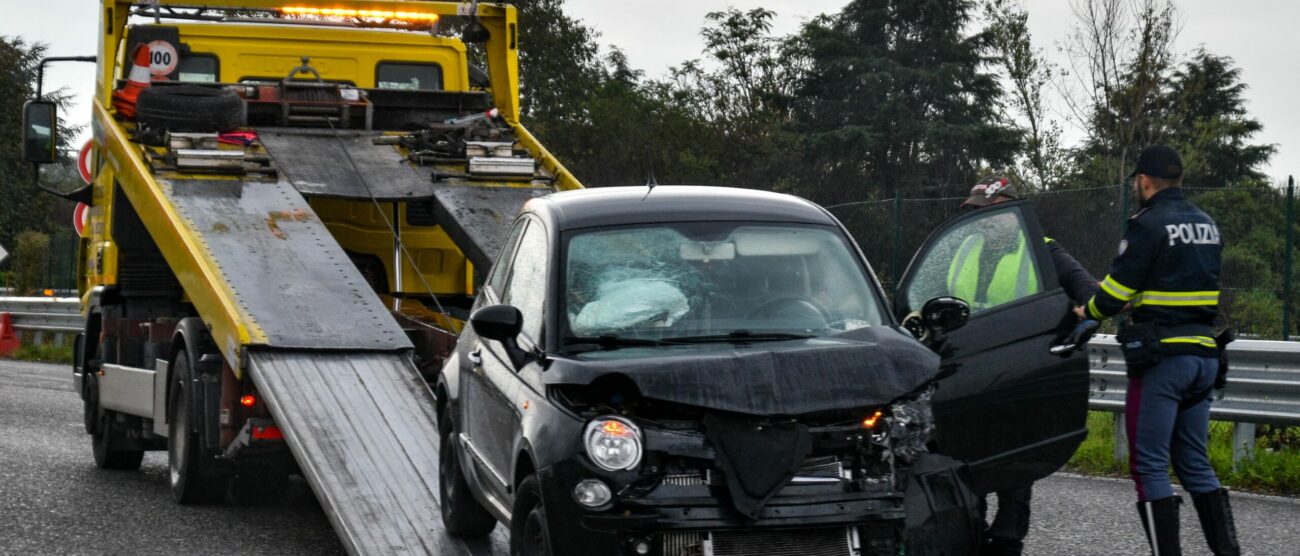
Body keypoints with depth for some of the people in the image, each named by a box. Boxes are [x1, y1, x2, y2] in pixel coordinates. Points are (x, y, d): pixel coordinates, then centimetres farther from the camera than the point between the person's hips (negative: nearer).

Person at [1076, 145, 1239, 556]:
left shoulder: (1149, 225, -11)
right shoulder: (1206, 225, 14)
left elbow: (1116, 290, -10)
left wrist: (1089, 311, 9)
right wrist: (1137, 300, 20)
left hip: (1161, 356, -7)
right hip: (1204, 356, 8)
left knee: (1150, 466, -2)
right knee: (1195, 463, 15)